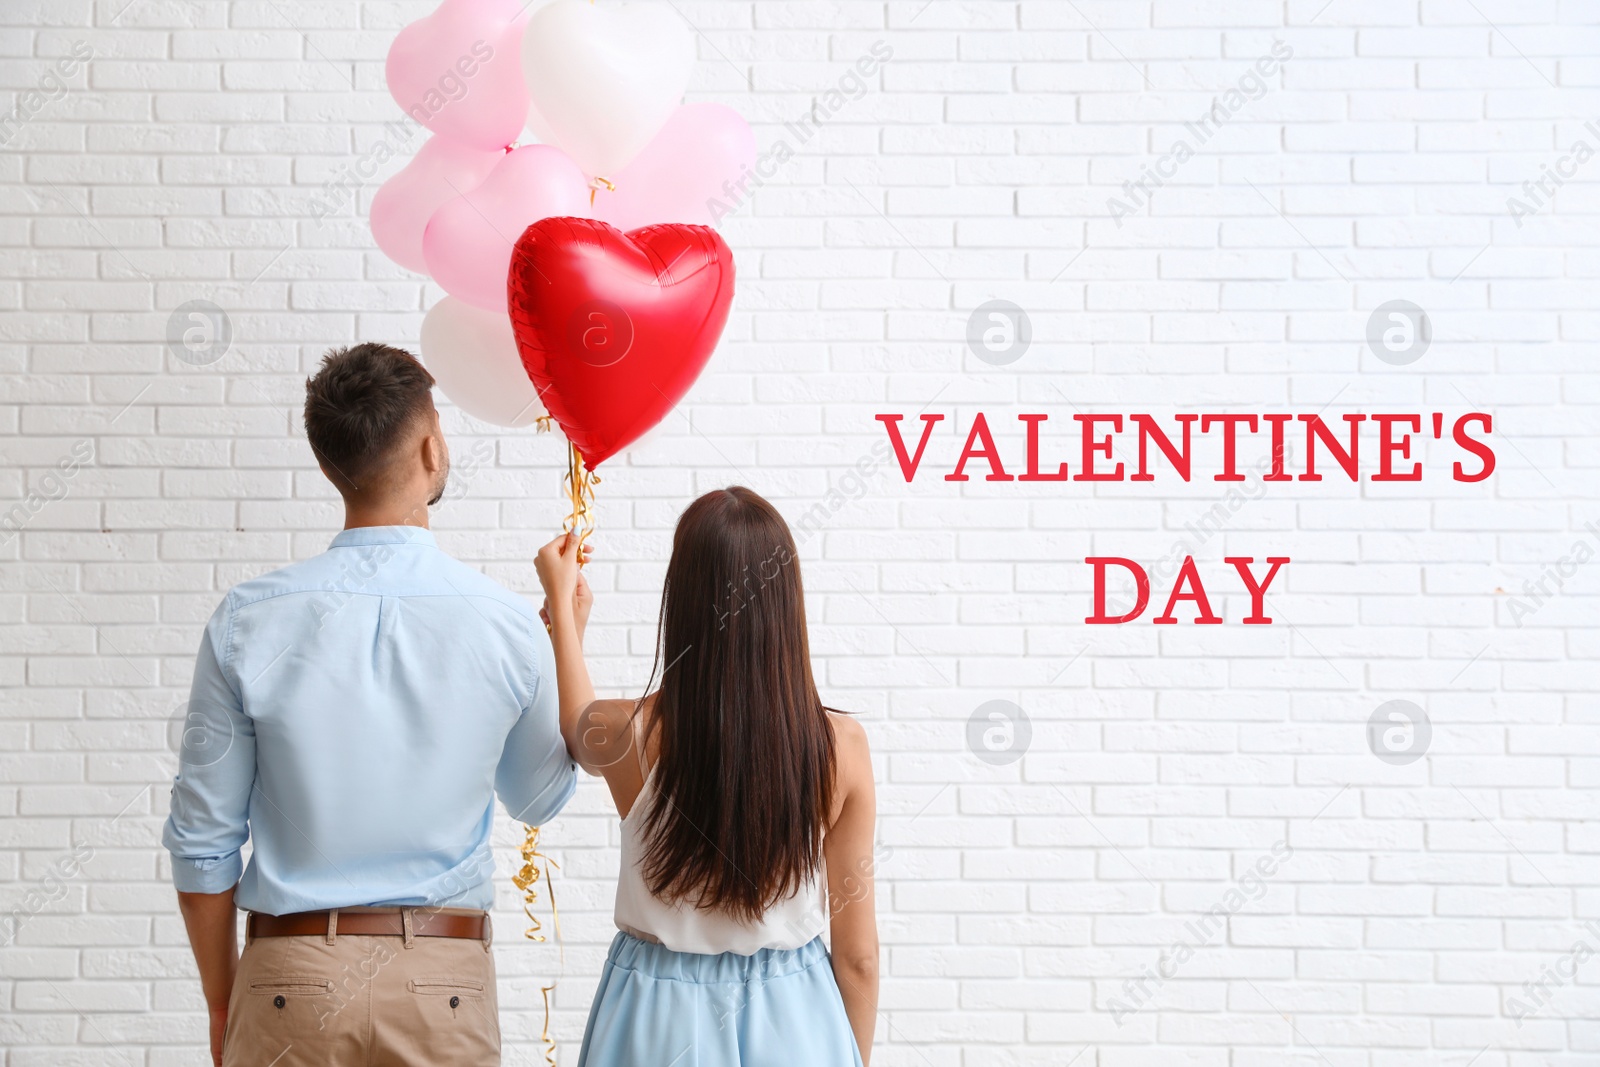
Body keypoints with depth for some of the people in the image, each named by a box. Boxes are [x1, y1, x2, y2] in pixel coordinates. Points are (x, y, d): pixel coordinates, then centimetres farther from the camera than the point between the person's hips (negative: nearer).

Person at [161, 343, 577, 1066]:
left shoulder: (248, 622, -7)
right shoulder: (509, 626, -6)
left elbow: (202, 843, -1)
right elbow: (539, 800, 12)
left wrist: (223, 1008, 12)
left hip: (291, 979, 0)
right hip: (442, 979, 0)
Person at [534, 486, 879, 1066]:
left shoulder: (633, 735, -15)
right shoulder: (840, 746, -14)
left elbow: (580, 735, 14)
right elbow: (858, 955, -7)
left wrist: (562, 604, 26)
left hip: (662, 1017, 0)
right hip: (793, 1018, 0)